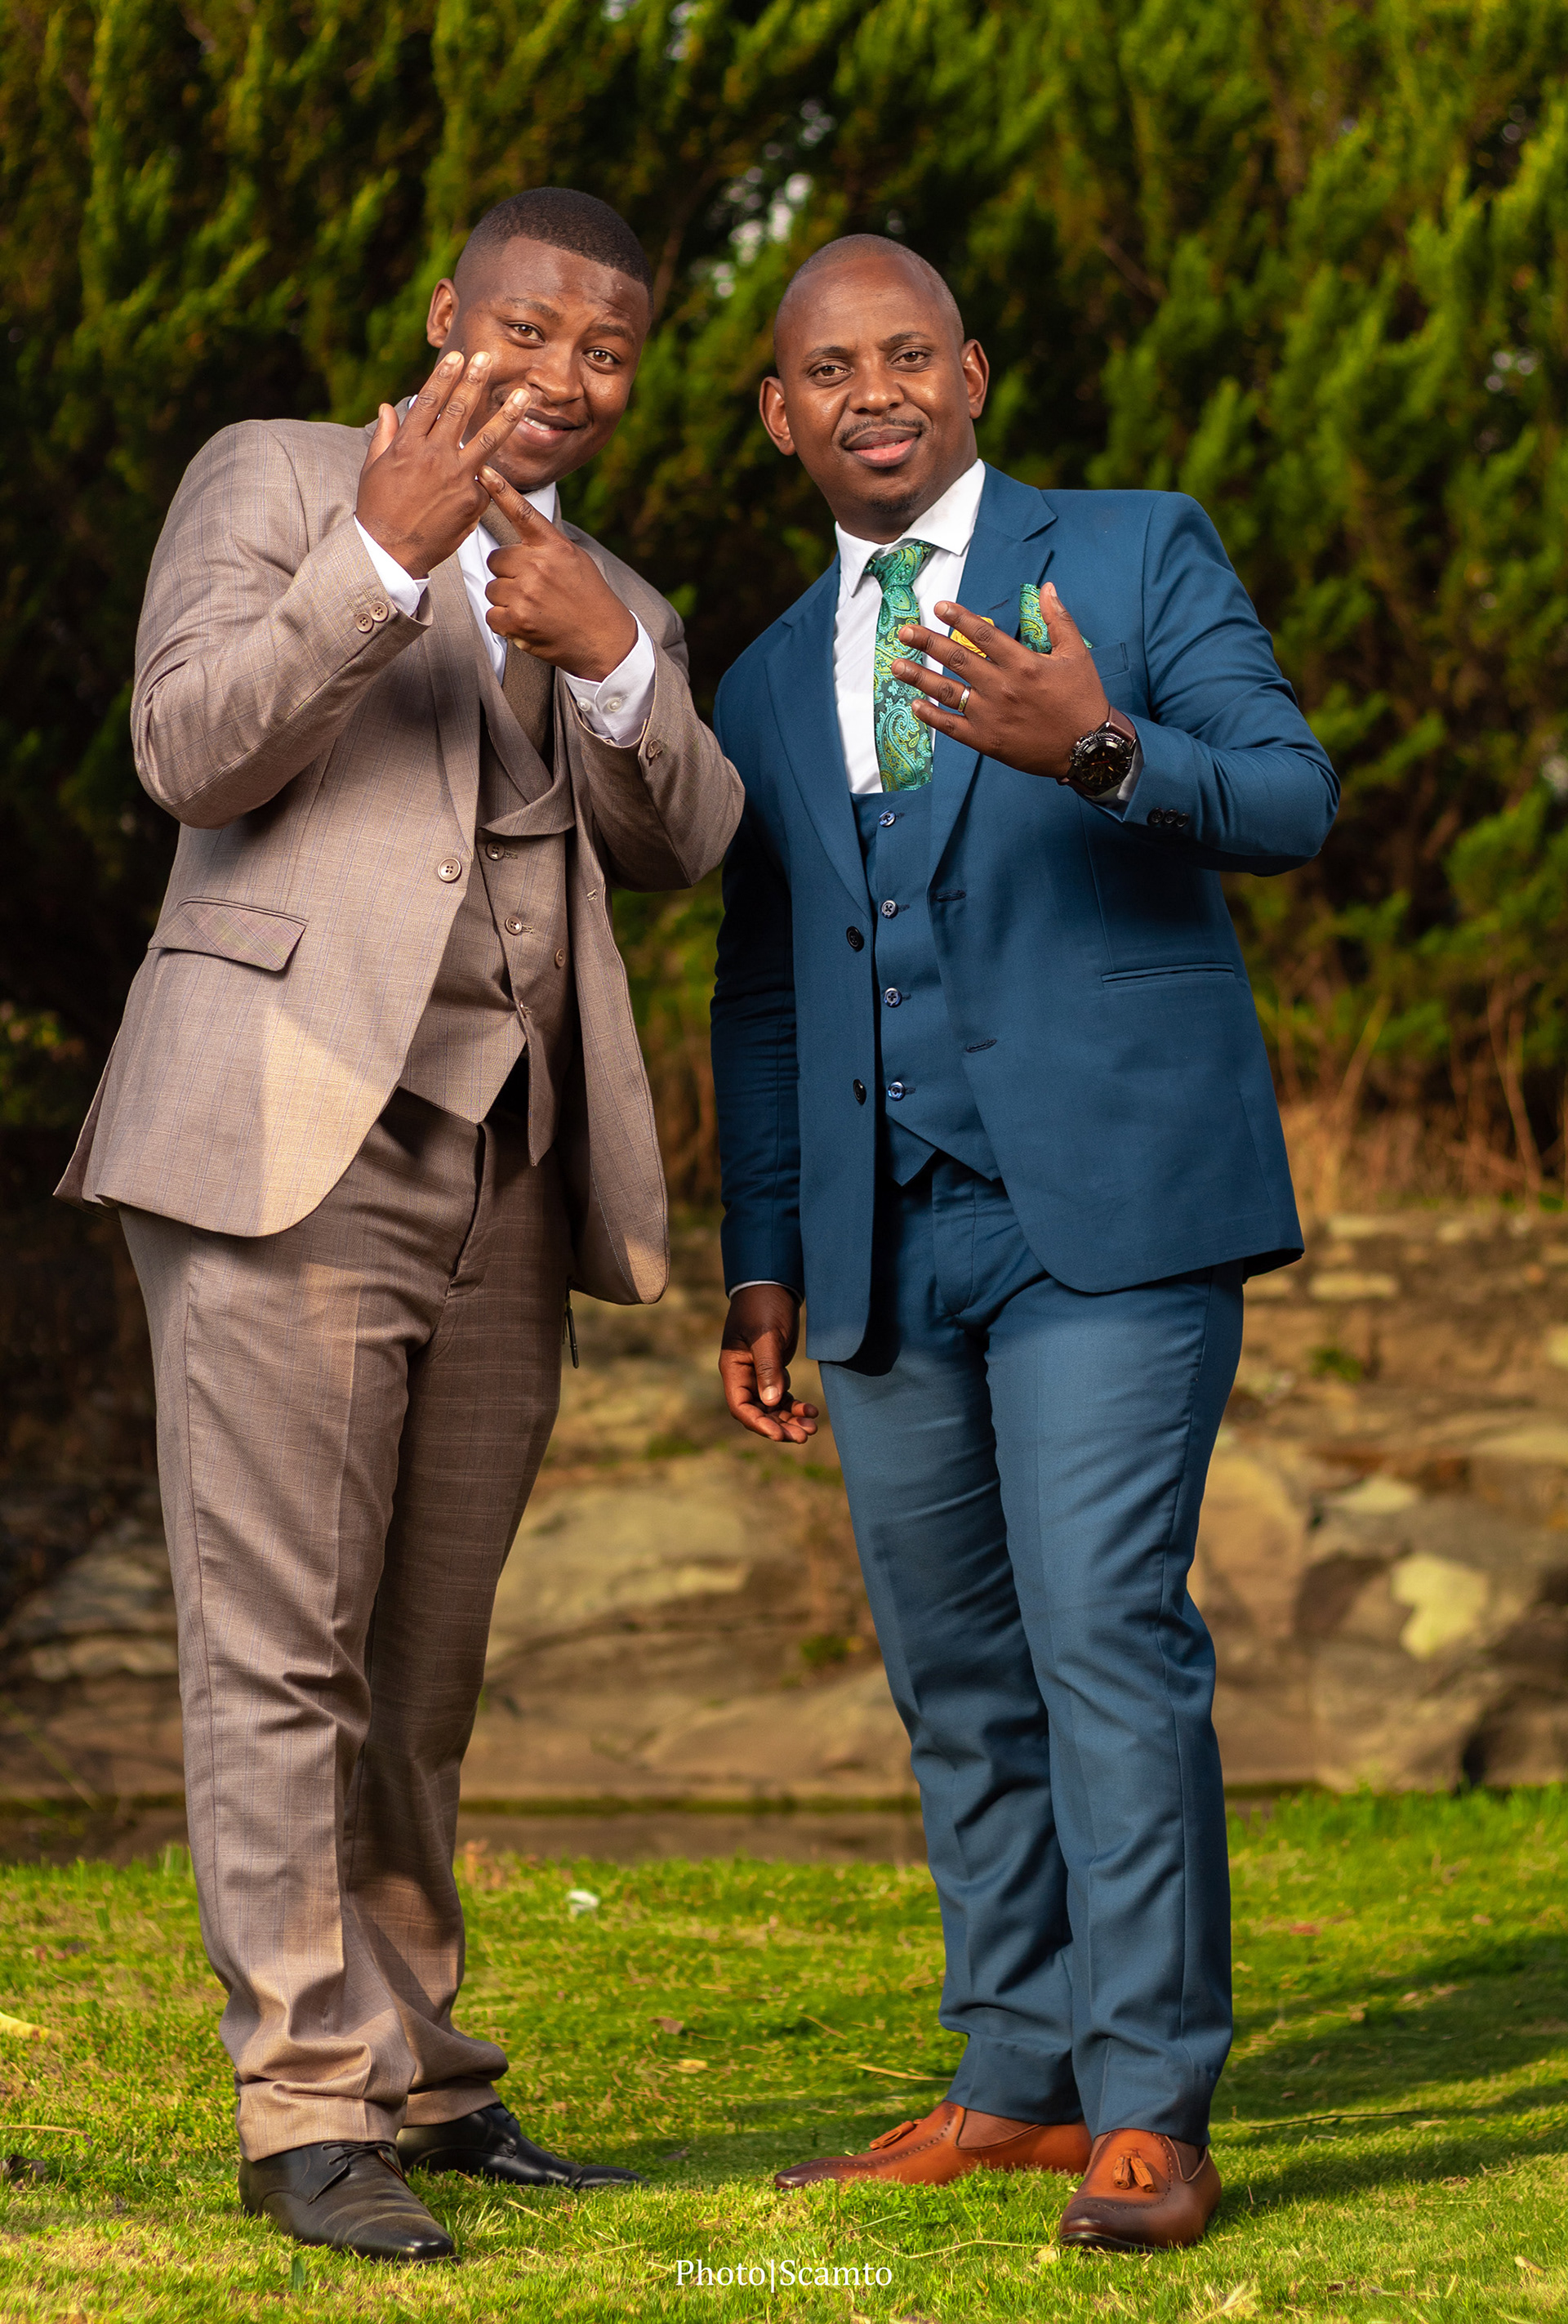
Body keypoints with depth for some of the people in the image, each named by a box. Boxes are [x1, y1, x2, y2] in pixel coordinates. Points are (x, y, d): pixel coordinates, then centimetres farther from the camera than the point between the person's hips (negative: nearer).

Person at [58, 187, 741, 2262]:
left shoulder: (615, 607, 22)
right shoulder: (276, 477, 6)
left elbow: (679, 845, 4)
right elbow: (194, 749, -9)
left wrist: (610, 656, -14)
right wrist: (383, 553, -21)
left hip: (501, 1179, 6)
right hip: (288, 1146, -6)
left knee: (422, 1673, 11)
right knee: (281, 1654, -7)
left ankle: (417, 2073, 18)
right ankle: (306, 2108, -5)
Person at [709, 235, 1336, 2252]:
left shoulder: (1140, 556, 4)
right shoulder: (771, 690, 18)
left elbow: (1290, 799, -9)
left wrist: (1099, 751, -28)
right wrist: (759, 1271, 14)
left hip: (1110, 1211, -5)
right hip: (890, 1248, 5)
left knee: (1106, 1633, -13)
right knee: (955, 1679, 8)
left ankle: (1150, 2116, -10)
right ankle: (1016, 2086, 17)